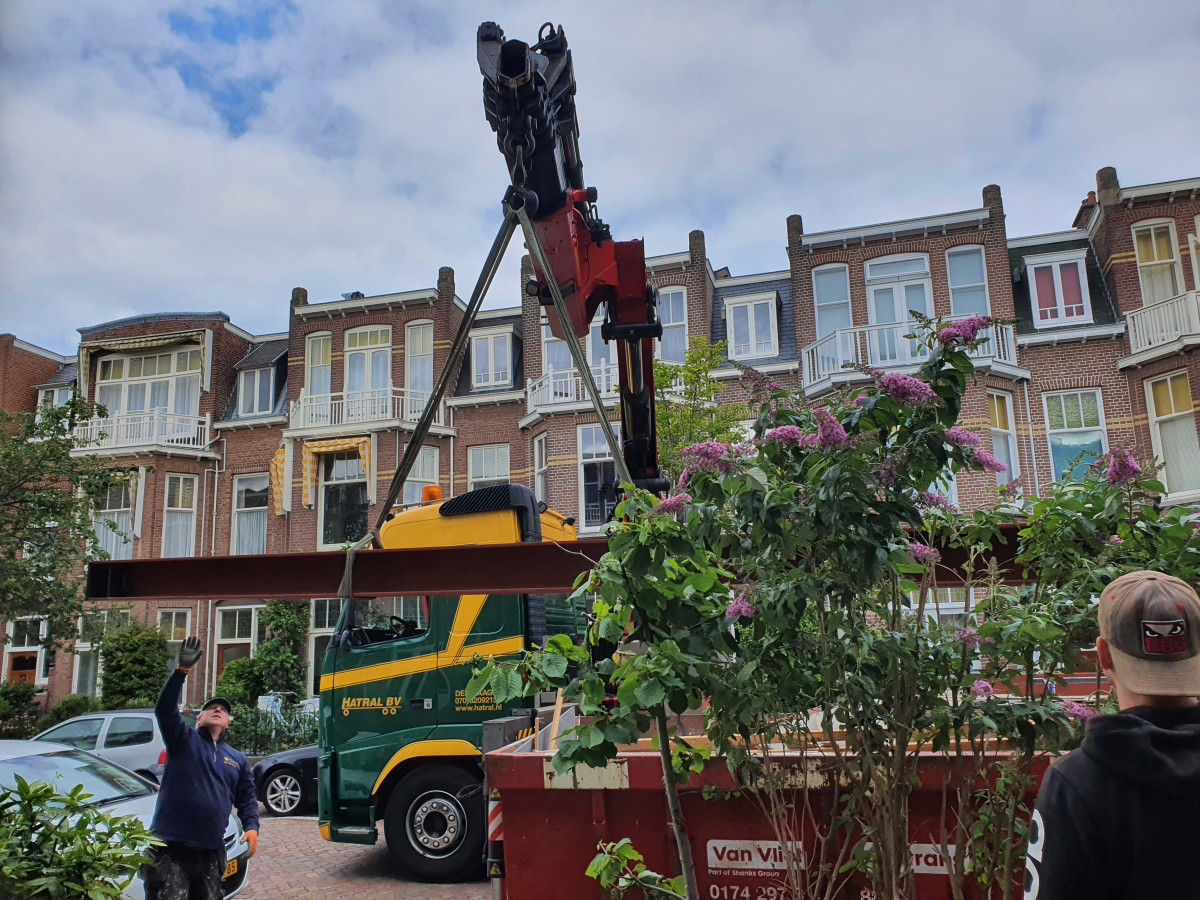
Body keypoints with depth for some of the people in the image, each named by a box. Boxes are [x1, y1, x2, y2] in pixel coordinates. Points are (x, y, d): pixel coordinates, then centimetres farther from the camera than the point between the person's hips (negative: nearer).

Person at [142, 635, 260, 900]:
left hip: (210, 852, 5)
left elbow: (247, 798, 18)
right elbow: (164, 709, -14)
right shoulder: (184, 740, 2)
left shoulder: (238, 760, 15)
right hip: (169, 849, -5)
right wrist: (182, 670, -26)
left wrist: (251, 827, -1)